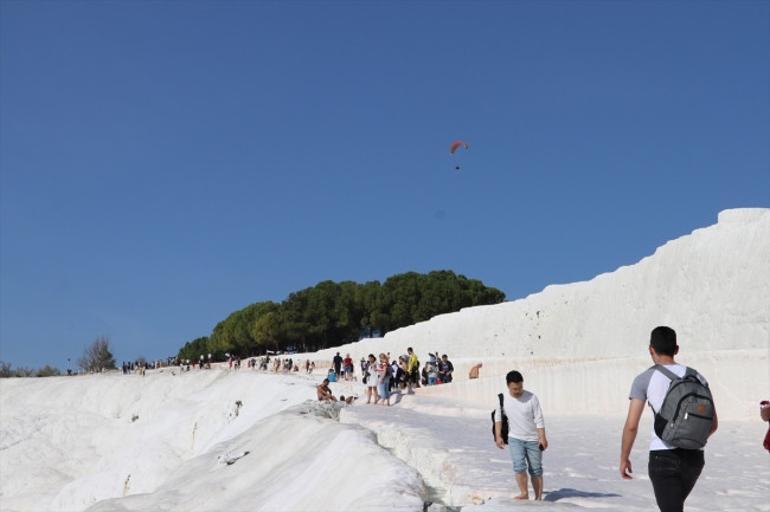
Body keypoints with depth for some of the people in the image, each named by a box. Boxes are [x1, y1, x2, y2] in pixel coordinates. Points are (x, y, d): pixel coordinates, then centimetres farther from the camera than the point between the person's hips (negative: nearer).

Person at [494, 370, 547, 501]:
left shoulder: (531, 398, -15)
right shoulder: (502, 399, -8)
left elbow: (539, 419, -11)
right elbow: (498, 417, 5)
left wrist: (542, 437, -14)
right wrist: (498, 436, 1)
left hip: (533, 439, -1)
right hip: (515, 438, 1)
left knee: (536, 469, 4)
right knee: (519, 466, -16)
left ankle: (538, 497, 16)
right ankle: (524, 493, -7)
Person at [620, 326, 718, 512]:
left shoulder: (644, 379, -3)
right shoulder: (696, 377, 8)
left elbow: (631, 425, -7)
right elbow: (712, 424, 10)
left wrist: (624, 458, 6)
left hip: (662, 456, -5)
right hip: (694, 456, 5)